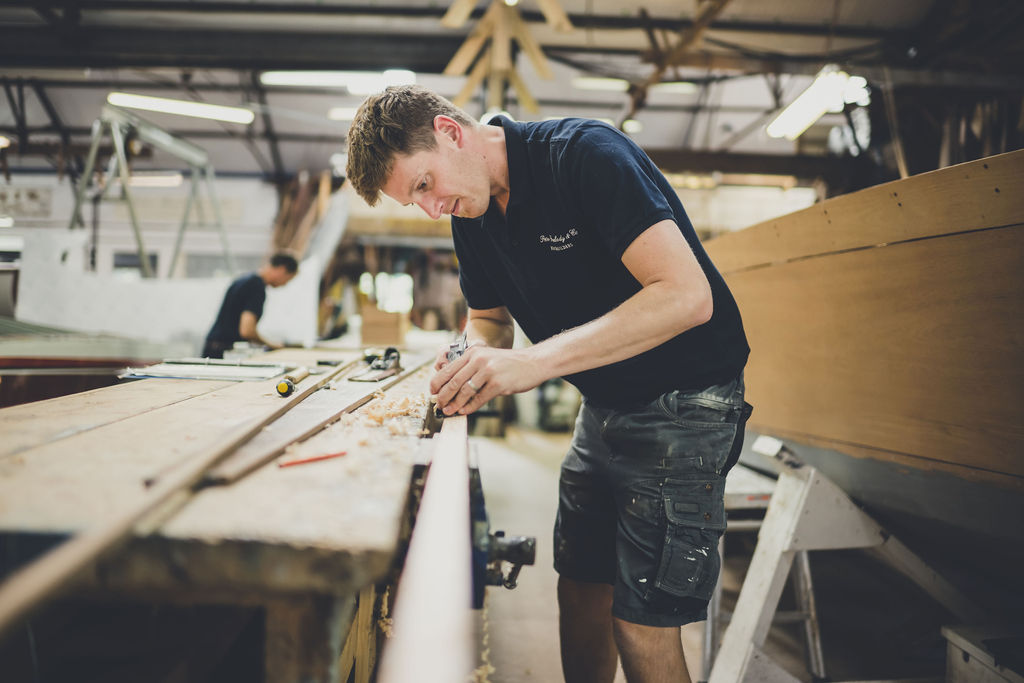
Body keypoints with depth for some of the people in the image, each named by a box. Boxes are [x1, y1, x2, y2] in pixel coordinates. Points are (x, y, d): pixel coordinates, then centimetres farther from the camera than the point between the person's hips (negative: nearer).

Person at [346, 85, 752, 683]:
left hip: (683, 403, -7)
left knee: (641, 624, -5)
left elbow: (687, 295, -29)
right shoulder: (472, 214, 3)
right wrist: (472, 367, -8)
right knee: (580, 590, 13)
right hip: (603, 408, 7)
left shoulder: (585, 154, -21)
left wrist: (534, 362, -32)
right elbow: (489, 319, 17)